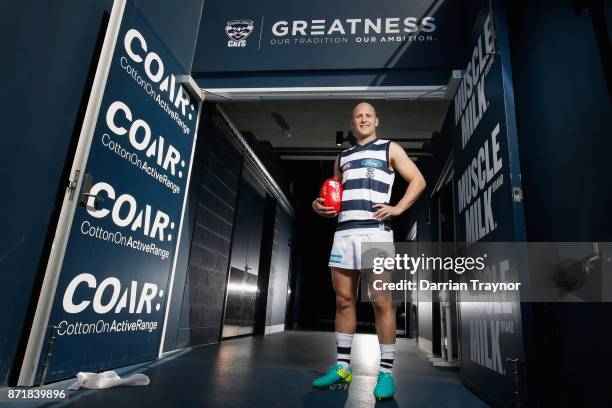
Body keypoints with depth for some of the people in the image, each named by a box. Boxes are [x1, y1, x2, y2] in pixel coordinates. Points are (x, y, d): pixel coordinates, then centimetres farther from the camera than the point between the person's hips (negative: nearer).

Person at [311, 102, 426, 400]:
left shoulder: (390, 149, 13)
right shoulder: (342, 157, 25)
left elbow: (418, 180, 6)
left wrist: (398, 208, -8)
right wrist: (321, 206, 7)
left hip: (375, 232, -4)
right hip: (343, 232, 5)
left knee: (381, 302, -6)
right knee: (343, 300, 4)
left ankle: (385, 372, 4)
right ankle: (342, 368, 13)